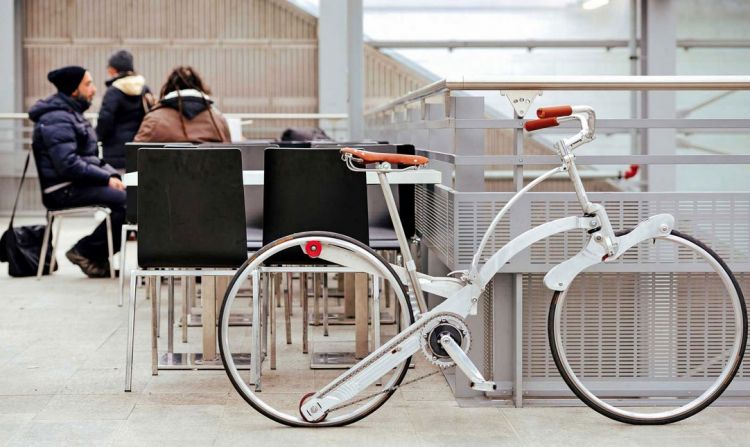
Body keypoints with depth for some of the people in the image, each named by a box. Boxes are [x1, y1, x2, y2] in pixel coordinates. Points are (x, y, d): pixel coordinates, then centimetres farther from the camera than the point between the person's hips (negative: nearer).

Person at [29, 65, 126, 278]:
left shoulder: (73, 114, 19)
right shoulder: (56, 120, -14)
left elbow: (91, 157, 23)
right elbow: (68, 165, -24)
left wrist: (113, 175, 6)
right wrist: (106, 178, -19)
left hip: (78, 183, 10)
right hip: (64, 191, -10)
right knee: (127, 200, -23)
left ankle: (98, 257, 2)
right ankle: (85, 252, -10)